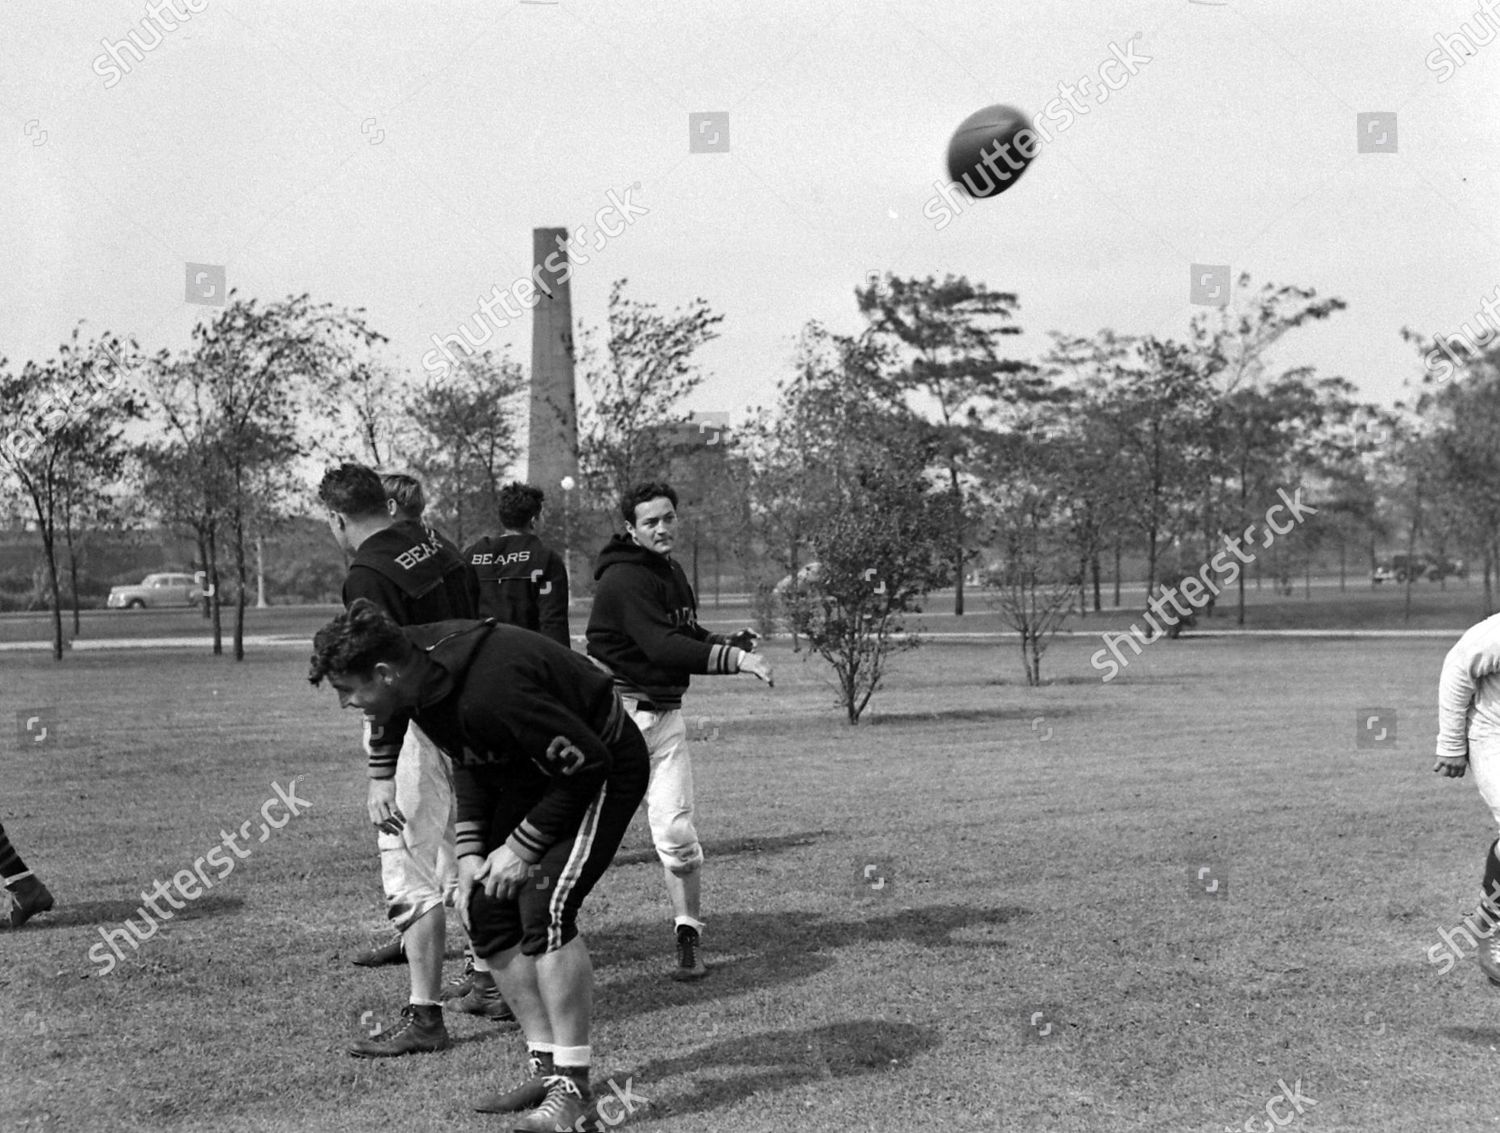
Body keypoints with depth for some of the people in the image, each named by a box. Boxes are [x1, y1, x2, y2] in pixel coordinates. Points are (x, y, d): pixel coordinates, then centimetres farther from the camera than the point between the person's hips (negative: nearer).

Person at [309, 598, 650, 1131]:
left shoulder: (489, 692, -36)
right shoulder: (423, 671, -8)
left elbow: (586, 764, -28)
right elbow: (472, 763, 8)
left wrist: (523, 847, -20)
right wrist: (470, 851, -2)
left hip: (602, 766, -9)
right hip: (534, 772, 9)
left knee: (544, 907, -22)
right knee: (485, 907, 2)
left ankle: (572, 1085, -12)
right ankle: (545, 1068, 11)